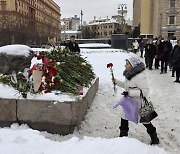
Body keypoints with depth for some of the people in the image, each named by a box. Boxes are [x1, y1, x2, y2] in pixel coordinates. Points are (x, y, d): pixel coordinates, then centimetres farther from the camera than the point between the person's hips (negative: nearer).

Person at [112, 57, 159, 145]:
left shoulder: (140, 77, -28)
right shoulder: (129, 74, 1)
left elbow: (145, 91, -29)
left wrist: (130, 92, -32)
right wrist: (116, 81, 5)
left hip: (138, 103, -8)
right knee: (124, 118, 15)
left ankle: (154, 138, 32)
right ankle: (123, 135, 35)